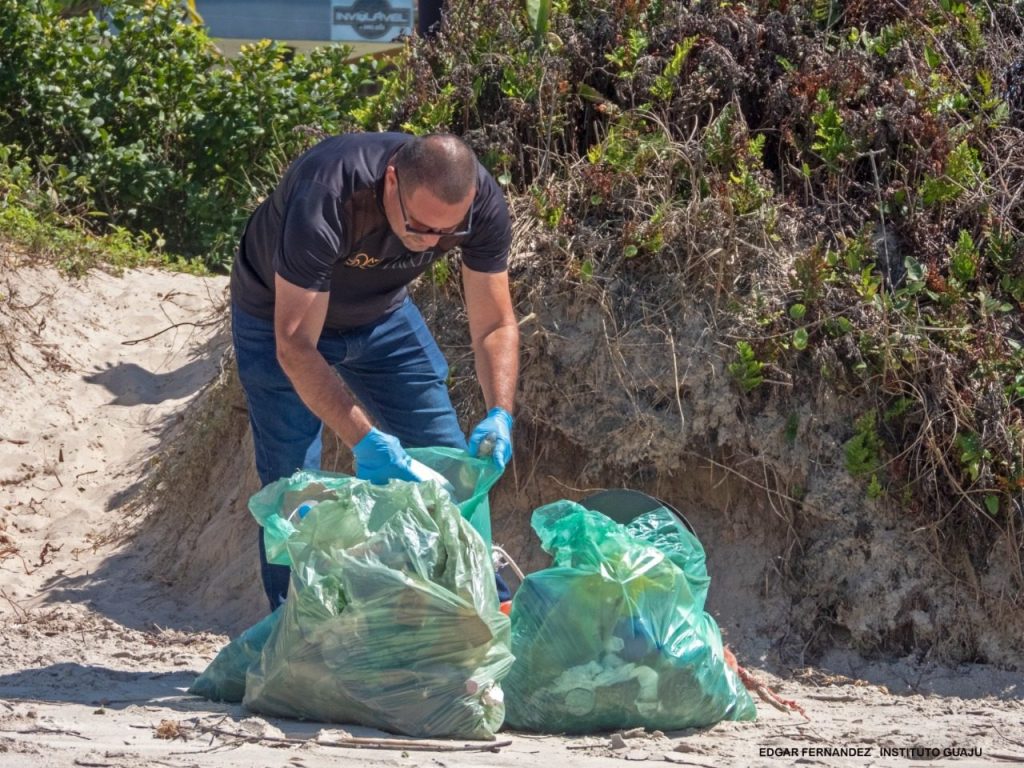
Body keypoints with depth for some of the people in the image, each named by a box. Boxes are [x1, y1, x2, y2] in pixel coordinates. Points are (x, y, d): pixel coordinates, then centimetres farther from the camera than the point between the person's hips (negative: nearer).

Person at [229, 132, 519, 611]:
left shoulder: (481, 203, -28)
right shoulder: (324, 199, -43)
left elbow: (495, 325, -17)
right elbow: (295, 346, -41)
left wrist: (499, 415, -35)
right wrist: (364, 441, -50)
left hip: (382, 311, 4)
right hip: (281, 315, -4)